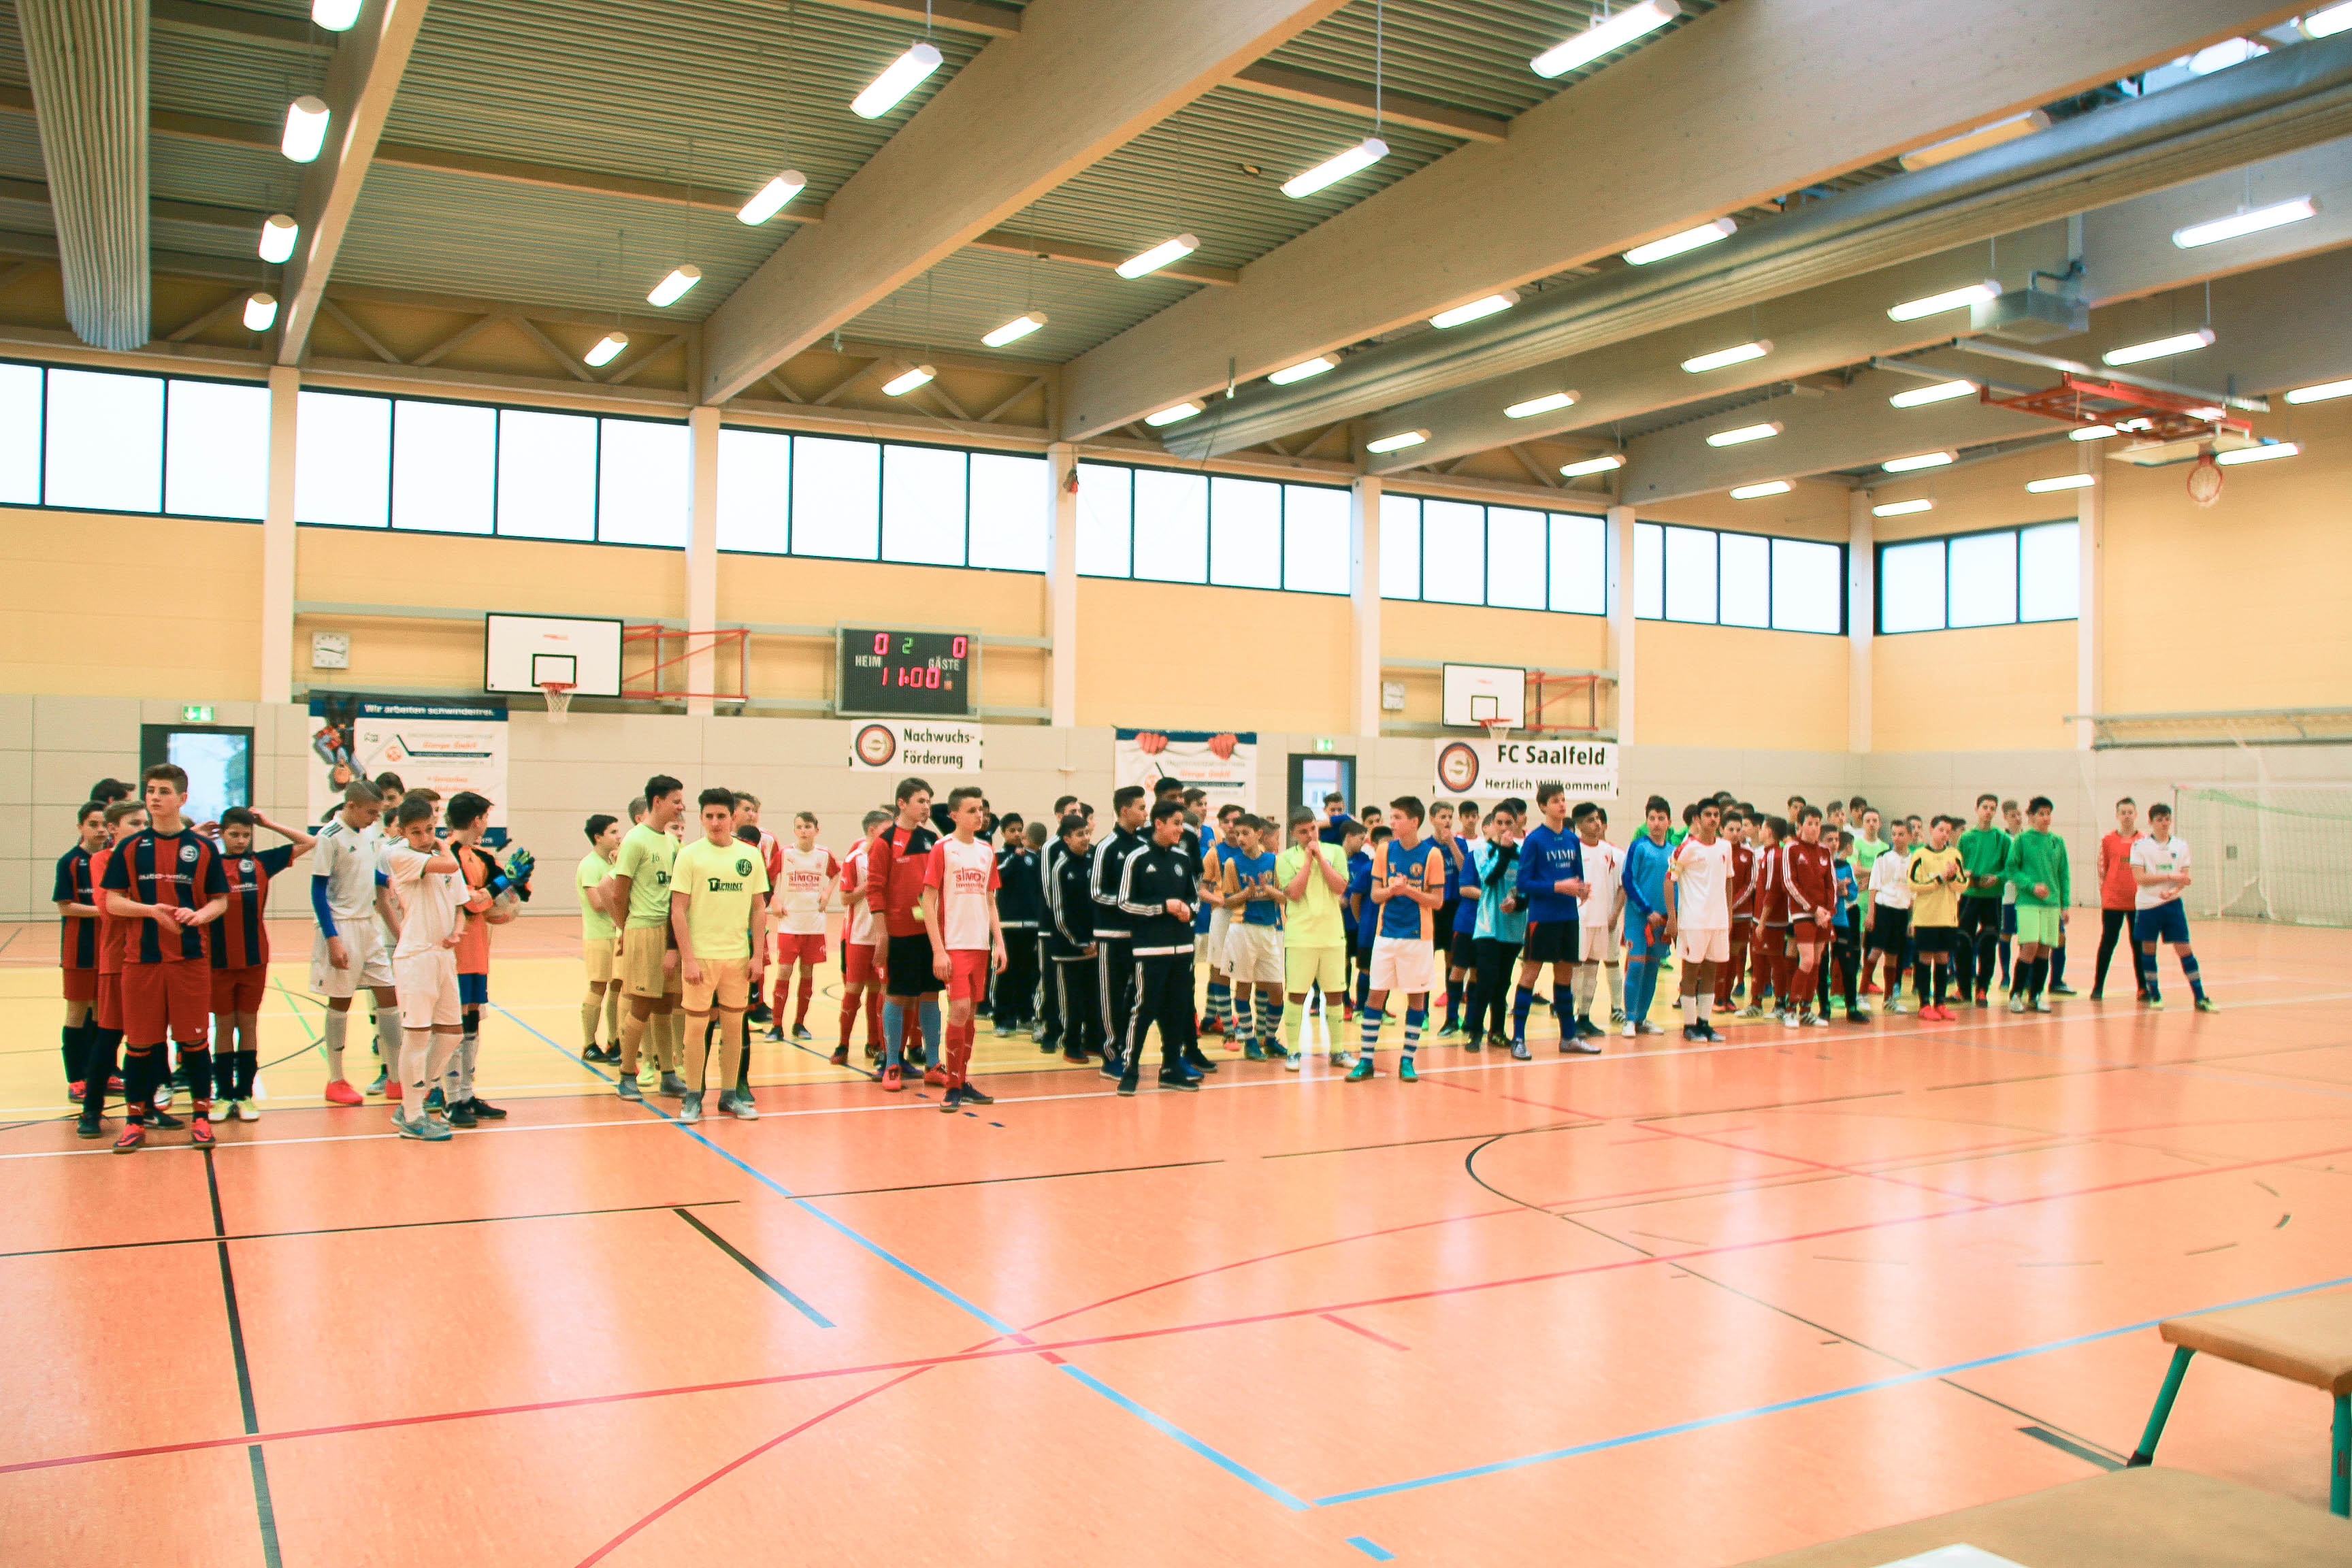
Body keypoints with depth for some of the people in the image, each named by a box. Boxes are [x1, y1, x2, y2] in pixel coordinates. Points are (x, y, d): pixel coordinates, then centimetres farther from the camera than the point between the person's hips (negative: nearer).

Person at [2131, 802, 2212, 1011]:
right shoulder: (2140, 846, -3)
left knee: (2184, 950, -3)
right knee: (2148, 949, 5)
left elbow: (2185, 877, 3)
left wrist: (2174, 891, -16)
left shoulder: (2181, 846, 6)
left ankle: (2200, 997, 2)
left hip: (2173, 904, 2)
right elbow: (2139, 877, -12)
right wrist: (2170, 877, -18)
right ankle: (2154, 995, 18)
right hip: (2147, 905, -1)